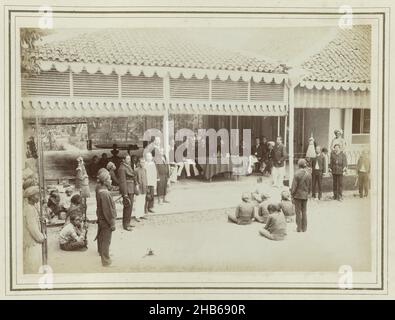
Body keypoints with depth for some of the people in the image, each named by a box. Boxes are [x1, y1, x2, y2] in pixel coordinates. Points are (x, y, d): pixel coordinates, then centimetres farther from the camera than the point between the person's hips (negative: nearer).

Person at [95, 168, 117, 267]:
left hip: (101, 219, 9)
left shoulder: (99, 189, -5)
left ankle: (101, 252, 46)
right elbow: (108, 211, -25)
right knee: (106, 241, 3)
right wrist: (112, 224, -18)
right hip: (106, 222, -9)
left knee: (101, 238, 26)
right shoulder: (105, 194, -30)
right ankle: (106, 261, 13)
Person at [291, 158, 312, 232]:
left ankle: (299, 228, 6)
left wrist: (292, 195, -4)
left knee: (298, 211, 4)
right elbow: (310, 186, 7)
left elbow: (294, 186, -13)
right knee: (304, 211, 11)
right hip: (305, 195, 4)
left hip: (298, 195, -4)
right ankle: (304, 228, 15)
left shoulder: (297, 174, -14)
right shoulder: (309, 174, 0)